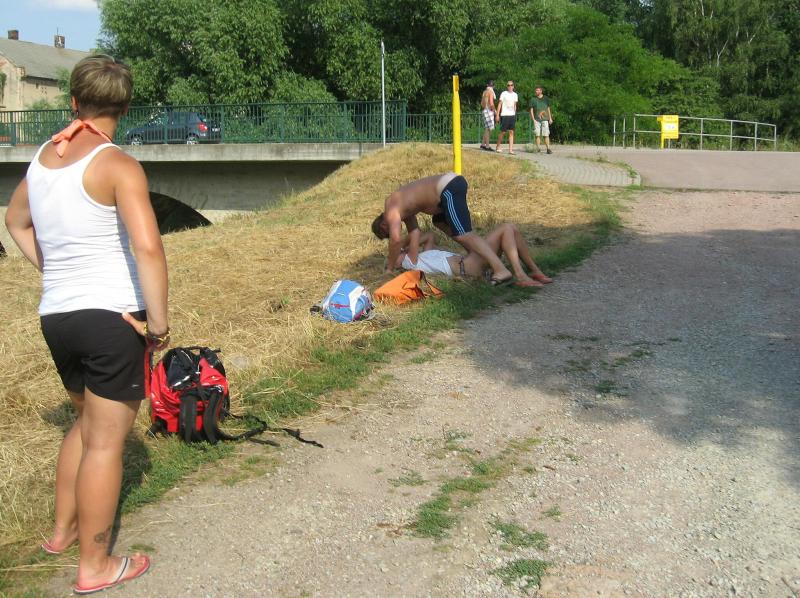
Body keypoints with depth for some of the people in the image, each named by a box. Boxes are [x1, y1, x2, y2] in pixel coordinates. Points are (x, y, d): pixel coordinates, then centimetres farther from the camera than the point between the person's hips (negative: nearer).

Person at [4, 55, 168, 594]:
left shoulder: (43, 158, 8)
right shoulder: (117, 165, -14)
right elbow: (148, 247, -25)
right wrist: (159, 322, -16)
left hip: (55, 316, 7)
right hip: (112, 316, -7)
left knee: (87, 422, 26)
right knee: (107, 440, 4)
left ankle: (63, 529, 39)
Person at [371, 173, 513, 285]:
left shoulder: (391, 209, -2)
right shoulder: (402, 206, 25)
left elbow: (396, 239, -13)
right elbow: (414, 232, 25)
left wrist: (390, 267, -2)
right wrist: (412, 262, 22)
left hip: (449, 189, -10)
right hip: (454, 181, 10)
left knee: (463, 236, -16)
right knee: (440, 222, 31)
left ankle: (501, 270, -28)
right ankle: (478, 258, 28)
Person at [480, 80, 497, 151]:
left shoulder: (484, 92, 14)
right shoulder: (491, 92, -11)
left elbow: (481, 103, 18)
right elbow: (491, 103, -19)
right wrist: (495, 111, -7)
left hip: (484, 110, 9)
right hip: (489, 111, -9)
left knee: (487, 129, 14)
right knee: (488, 129, -7)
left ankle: (483, 144, 15)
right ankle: (487, 146, -8)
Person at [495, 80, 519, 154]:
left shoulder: (515, 95, 12)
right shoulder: (504, 94, -3)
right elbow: (499, 104, -3)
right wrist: (497, 115, -8)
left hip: (512, 115, 5)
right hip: (504, 115, -4)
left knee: (511, 132, -1)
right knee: (502, 132, 0)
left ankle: (510, 150, -4)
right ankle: (498, 147, 18)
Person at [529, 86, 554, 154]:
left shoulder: (546, 98, 11)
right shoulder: (533, 99, 7)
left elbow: (548, 109, 17)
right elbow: (531, 110, 7)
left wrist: (550, 118, 12)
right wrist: (533, 119, -3)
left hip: (545, 119, 0)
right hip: (537, 119, 0)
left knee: (546, 135, -5)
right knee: (537, 134, -1)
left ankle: (548, 149, -6)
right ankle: (538, 148, 4)